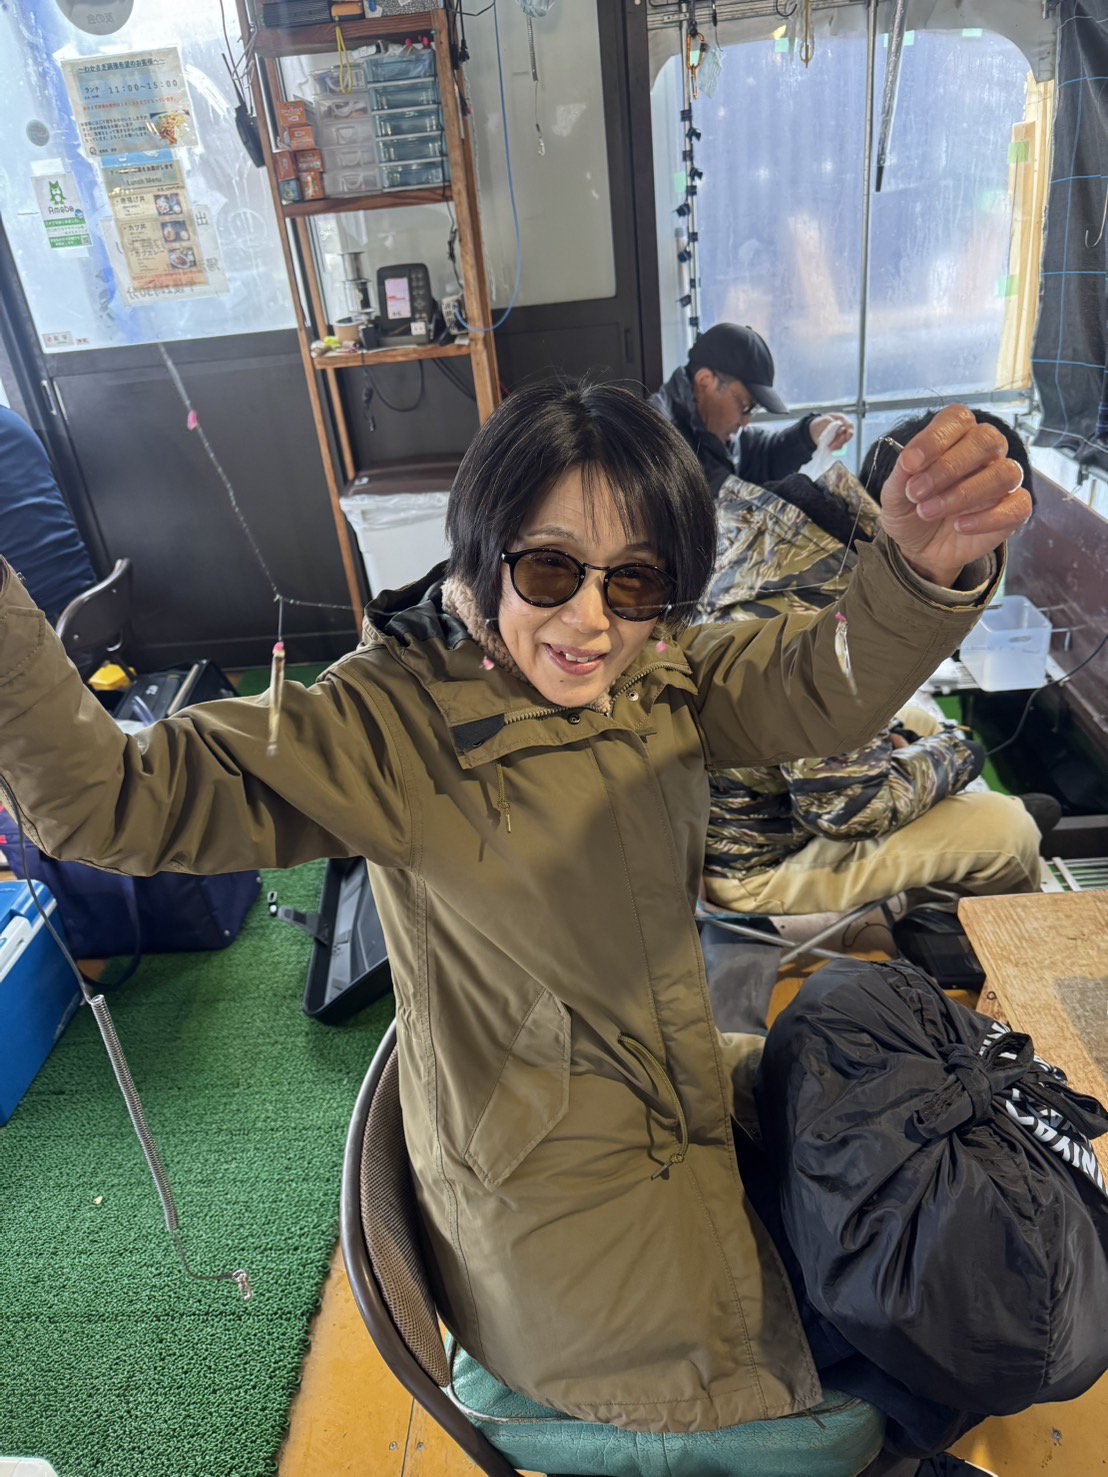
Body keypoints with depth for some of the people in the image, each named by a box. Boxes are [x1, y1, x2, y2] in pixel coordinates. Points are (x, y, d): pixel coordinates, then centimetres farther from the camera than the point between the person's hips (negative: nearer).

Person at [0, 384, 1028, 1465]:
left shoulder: (660, 674, -6)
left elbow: (823, 689, -17)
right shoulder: (393, 721, -23)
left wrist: (923, 571, -38)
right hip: (551, 1188, -6)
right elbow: (109, 799, -26)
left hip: (690, 1086, 6)